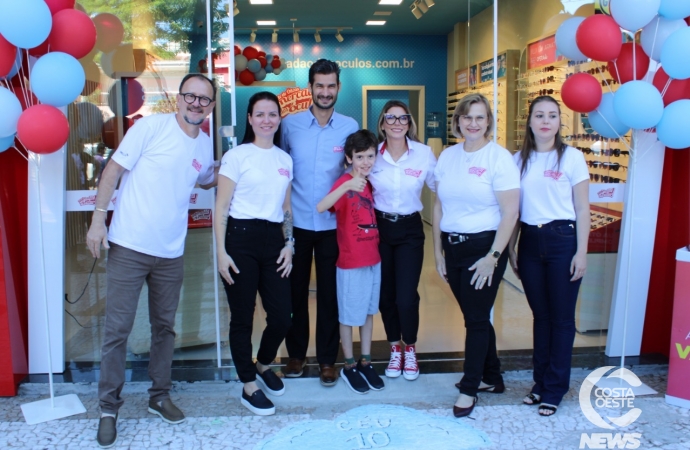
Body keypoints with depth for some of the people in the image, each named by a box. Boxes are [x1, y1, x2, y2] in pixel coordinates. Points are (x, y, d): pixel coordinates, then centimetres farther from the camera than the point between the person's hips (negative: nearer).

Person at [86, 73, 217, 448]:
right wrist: (98, 218, -12)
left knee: (164, 327, 15)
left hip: (171, 253, 5)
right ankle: (108, 408, 16)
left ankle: (159, 395, 32)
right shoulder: (152, 126, -9)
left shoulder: (205, 144, 8)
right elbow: (115, 168, -8)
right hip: (129, 247, -5)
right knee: (117, 329, 1)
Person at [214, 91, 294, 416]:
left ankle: (263, 365, 34)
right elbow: (221, 207, -5)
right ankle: (249, 387, 21)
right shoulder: (237, 156, -3)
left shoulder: (285, 159, 13)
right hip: (241, 238, -5)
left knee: (281, 317, 4)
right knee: (242, 317, 4)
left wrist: (288, 244, 8)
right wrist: (221, 251, -10)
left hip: (273, 240, 5)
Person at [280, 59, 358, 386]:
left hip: (333, 224, 0)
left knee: (329, 293, 7)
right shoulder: (291, 124, 0)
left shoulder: (350, 127, 0)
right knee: (295, 290, 10)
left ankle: (327, 359, 21)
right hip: (297, 223, 1)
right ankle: (296, 353, 27)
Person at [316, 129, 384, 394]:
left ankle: (366, 362, 30)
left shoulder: (370, 183, 5)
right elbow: (320, 207, -35)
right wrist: (347, 186, -45)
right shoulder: (344, 182, -15)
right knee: (349, 316, 7)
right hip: (351, 262, -7)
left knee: (369, 312, 16)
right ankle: (349, 367, 22)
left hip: (373, 258, 7)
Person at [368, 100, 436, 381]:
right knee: (385, 294, 9)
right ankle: (395, 348, 31)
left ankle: (410, 349, 20)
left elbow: (439, 190, 2)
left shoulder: (424, 153, -9)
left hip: (410, 229, -1)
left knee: (406, 297, -7)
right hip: (379, 228, 2)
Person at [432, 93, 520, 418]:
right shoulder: (447, 155, 6)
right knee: (475, 316, 15)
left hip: (484, 246, -5)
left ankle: (469, 389, 19)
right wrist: (438, 252, 7)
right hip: (453, 247, 5)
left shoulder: (499, 157, -9)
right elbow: (439, 206, 9)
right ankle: (491, 378, 33)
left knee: (476, 318, 3)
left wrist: (493, 257, -15)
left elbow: (510, 212, -12)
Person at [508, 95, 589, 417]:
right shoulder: (519, 159, 7)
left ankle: (555, 389, 15)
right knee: (540, 315, 12)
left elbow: (582, 209, -3)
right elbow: (512, 208, 10)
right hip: (530, 241, 3)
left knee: (561, 317, 4)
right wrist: (511, 249, 7)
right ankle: (540, 382, 24)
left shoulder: (572, 157, -2)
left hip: (563, 240, -3)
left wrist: (581, 252, -8)